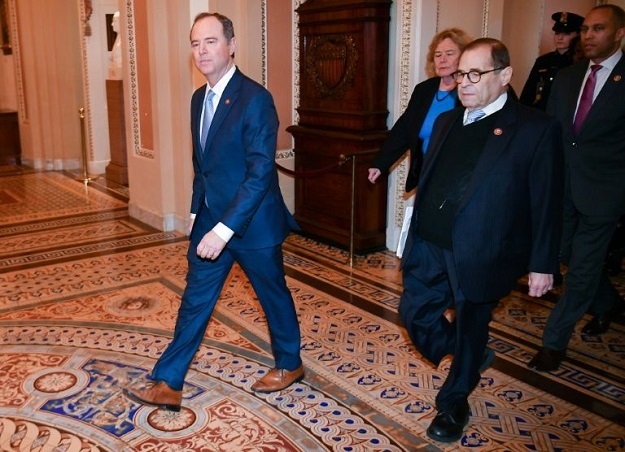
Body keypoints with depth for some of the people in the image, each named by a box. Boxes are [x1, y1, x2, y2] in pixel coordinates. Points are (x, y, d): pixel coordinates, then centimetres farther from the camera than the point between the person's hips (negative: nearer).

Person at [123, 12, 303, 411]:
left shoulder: (255, 98, -19)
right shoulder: (199, 98, 7)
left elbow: (261, 171, -24)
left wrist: (225, 229, -27)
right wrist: (198, 212, 13)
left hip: (252, 223, -7)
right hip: (209, 221, 7)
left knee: (274, 295, 13)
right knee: (195, 301, 11)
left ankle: (289, 364, 36)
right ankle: (168, 385, 20)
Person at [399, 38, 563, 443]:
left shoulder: (536, 129, -9)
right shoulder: (446, 122, 10)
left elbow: (546, 205, -8)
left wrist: (542, 264, -7)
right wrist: (418, 229, 15)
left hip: (479, 253, -5)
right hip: (429, 244, 6)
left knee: (470, 330, 11)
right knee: (415, 315, 12)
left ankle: (454, 405, 36)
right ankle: (473, 359, 40)